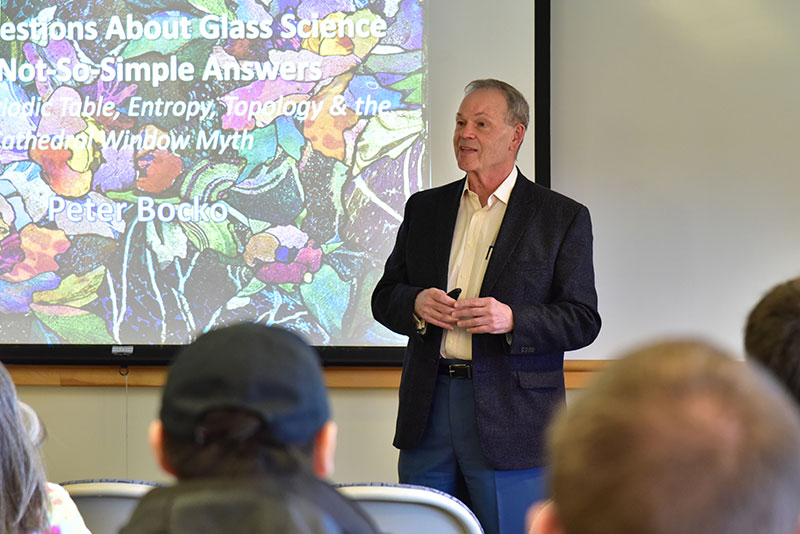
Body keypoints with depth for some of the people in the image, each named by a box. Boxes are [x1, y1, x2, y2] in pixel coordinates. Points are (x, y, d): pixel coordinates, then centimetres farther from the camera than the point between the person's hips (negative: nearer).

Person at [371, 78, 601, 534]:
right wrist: (416, 304, -9)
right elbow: (385, 296, 15)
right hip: (429, 410, 4)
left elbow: (583, 320, -3)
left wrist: (511, 320, -20)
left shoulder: (563, 218, 1)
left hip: (510, 420, -4)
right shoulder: (424, 208, 14)